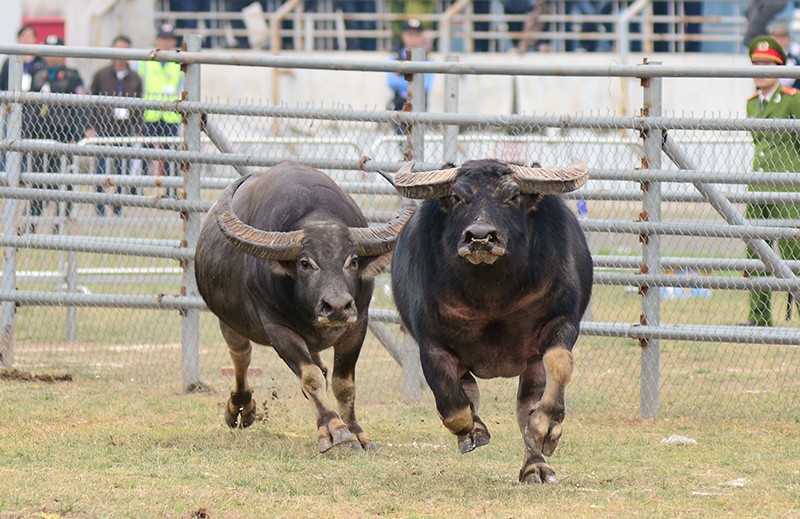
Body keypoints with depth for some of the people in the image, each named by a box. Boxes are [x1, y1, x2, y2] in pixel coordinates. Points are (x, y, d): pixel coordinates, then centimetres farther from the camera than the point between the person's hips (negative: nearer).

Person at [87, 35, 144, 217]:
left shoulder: (135, 79, 10)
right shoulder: (101, 75, 5)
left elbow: (139, 107, 15)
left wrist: (139, 132, 9)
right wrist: (90, 128, -1)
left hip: (126, 132, 2)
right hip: (104, 130, -2)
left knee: (124, 171, 0)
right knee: (102, 169, -5)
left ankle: (119, 208, 7)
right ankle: (100, 208, 1)